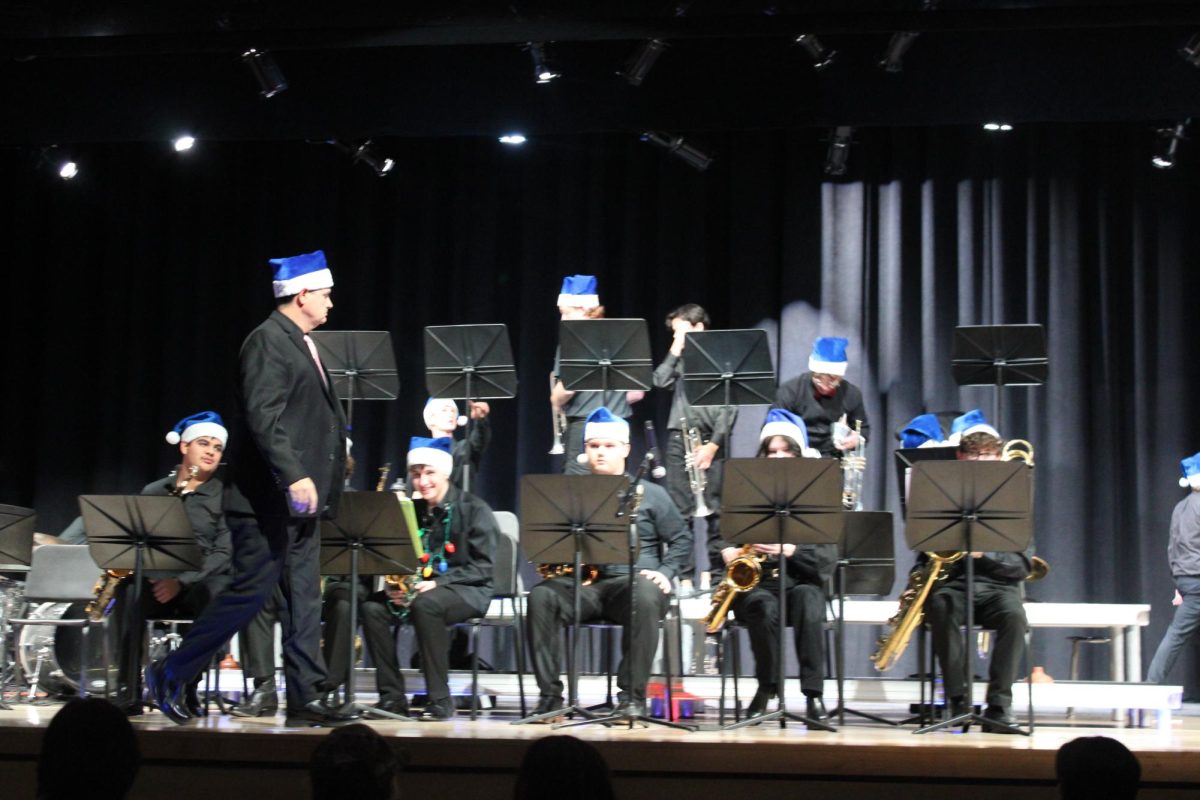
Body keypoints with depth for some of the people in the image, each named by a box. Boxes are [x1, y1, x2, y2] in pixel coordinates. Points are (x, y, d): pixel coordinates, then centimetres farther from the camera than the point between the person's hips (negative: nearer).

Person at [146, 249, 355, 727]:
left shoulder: (299, 344, 17)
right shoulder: (268, 341, -13)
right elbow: (263, 418, -23)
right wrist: (294, 476, -30)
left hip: (299, 498, 10)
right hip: (269, 500, -10)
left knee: (303, 598, 6)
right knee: (249, 593, -6)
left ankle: (303, 700, 7)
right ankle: (170, 676, 7)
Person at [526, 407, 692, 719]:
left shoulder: (650, 494, 14)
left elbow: (681, 540, 12)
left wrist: (665, 572, -5)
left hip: (632, 581, -2)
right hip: (580, 583, 2)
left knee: (645, 597, -38)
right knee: (541, 596, -30)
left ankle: (632, 695, -30)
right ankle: (550, 693, -27)